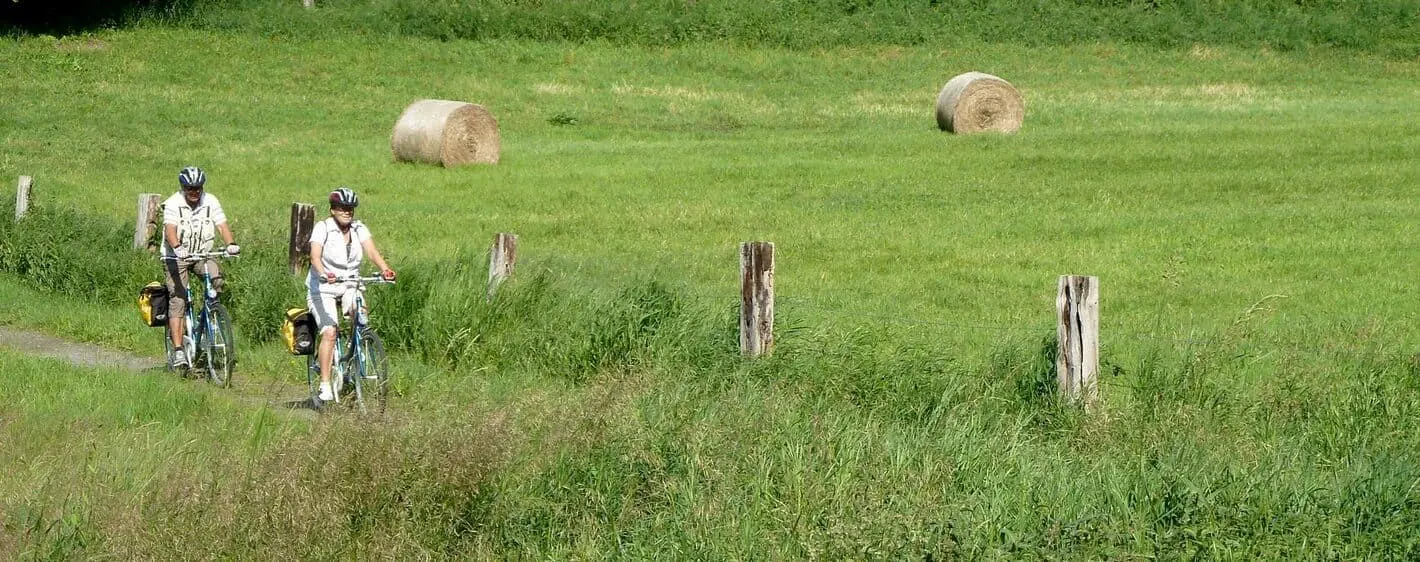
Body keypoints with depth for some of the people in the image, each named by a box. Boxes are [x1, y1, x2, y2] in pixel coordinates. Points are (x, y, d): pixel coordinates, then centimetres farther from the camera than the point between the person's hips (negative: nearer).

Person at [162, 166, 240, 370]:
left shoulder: (210, 202, -4)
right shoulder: (173, 204, -14)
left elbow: (222, 225, -12)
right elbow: (170, 229, -28)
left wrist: (231, 244, -32)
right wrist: (177, 247, -48)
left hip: (202, 254, 3)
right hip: (177, 257, -3)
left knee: (216, 278, -28)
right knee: (177, 300, -12)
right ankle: (178, 351, -15)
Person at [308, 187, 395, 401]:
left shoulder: (359, 229, -1)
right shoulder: (322, 228, -12)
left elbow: (371, 251, -15)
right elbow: (315, 256, -26)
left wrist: (385, 269, -34)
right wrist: (324, 273, -46)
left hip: (349, 287, 4)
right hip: (322, 288, -4)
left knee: (361, 313, -26)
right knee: (330, 332, -19)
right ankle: (325, 385, -15)